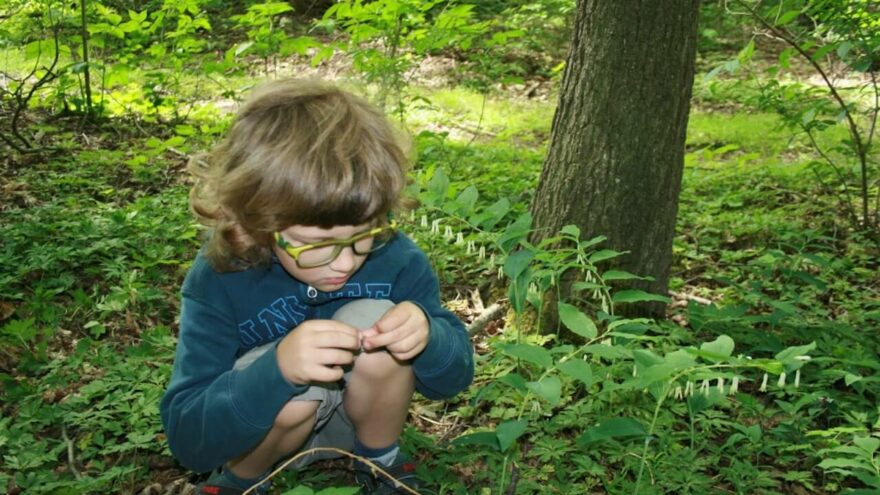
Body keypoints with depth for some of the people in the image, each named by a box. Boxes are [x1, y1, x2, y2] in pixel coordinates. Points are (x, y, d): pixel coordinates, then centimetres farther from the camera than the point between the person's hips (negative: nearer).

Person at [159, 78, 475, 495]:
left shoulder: (392, 256, -20)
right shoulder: (218, 281, -25)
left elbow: (453, 378, -9)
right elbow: (186, 438, -29)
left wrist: (427, 337, -34)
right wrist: (276, 369, -47)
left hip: (357, 412, 2)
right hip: (256, 430, -1)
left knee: (372, 320, -27)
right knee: (293, 395, -35)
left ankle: (381, 460, 1)